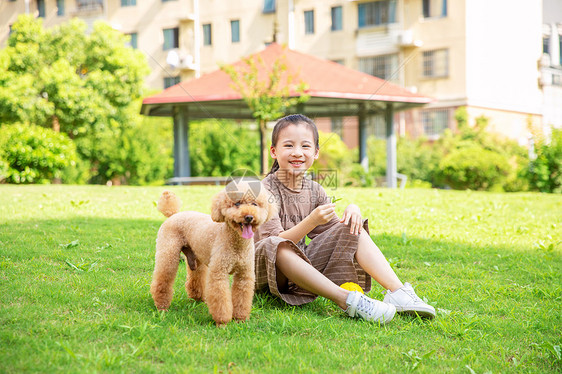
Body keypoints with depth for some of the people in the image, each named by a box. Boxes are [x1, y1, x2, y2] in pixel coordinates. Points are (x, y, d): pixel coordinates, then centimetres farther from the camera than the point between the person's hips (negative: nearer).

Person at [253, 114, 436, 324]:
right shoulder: (267, 190, -13)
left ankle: (397, 292, -21)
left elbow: (336, 231, 12)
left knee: (353, 229, -4)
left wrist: (352, 211, -10)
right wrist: (311, 221, -37)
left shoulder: (313, 190, 8)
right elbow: (274, 242, -24)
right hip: (267, 273, -7)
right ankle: (346, 300, -44)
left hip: (303, 265, 7)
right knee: (275, 246, -41)